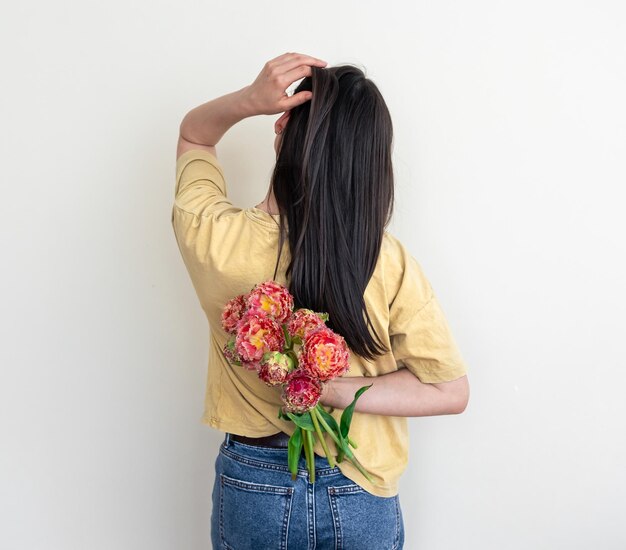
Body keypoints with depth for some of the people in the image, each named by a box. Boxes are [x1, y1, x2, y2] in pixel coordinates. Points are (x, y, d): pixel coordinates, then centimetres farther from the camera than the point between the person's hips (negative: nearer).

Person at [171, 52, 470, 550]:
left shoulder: (220, 241, -21)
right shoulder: (391, 265, -21)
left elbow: (193, 134, 0)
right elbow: (451, 391, -12)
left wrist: (249, 98, -20)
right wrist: (333, 390, -20)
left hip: (251, 489, 0)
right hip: (360, 498, 0)